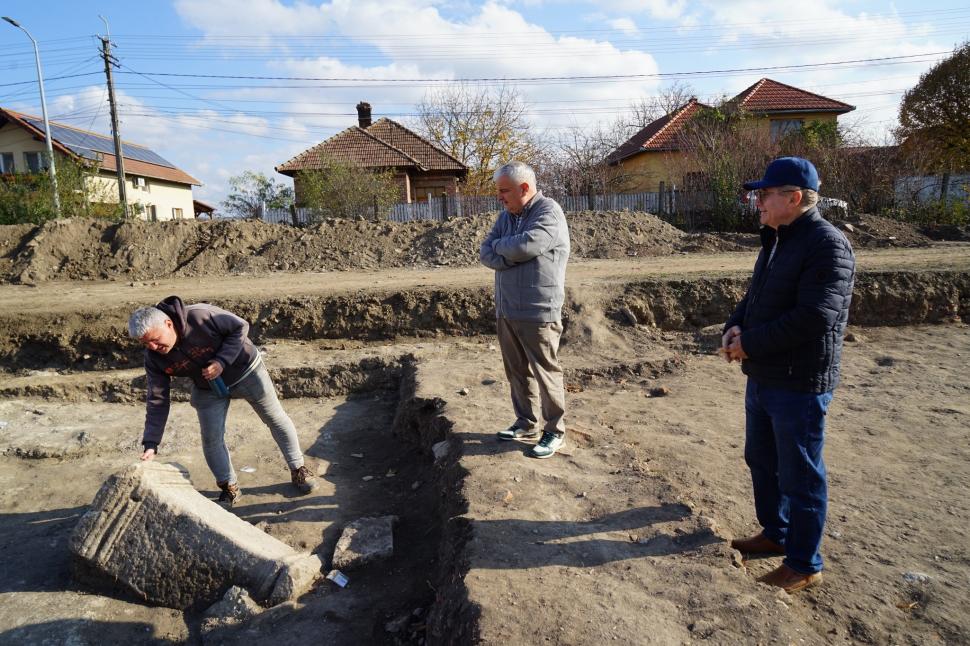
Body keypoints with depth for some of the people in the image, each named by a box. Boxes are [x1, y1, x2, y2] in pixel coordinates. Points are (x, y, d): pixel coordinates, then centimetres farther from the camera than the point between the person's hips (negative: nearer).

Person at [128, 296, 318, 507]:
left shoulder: (200, 316, -35)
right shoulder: (153, 358, -18)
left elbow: (240, 327, -23)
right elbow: (157, 400, -13)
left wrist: (221, 362, -34)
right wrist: (151, 443, -19)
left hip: (244, 369, -3)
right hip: (207, 389, 4)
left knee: (276, 419, 5)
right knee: (211, 438, 0)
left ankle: (298, 469, 24)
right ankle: (229, 487, 23)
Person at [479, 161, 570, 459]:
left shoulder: (548, 212, -10)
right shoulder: (507, 215, 13)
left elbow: (525, 245, -25)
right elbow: (486, 253, 5)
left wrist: (499, 246, -5)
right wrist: (512, 256, -13)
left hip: (537, 313, -7)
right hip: (506, 310, 8)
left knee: (546, 373, 3)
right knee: (517, 372, 16)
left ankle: (554, 431, 17)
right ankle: (526, 423, 31)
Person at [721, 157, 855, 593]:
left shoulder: (828, 245, -18)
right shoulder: (775, 241, 12)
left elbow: (814, 317, -25)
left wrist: (750, 344, -18)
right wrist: (734, 327, -2)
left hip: (799, 385, -9)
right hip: (762, 377, 10)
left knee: (799, 476, 4)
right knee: (761, 460, 21)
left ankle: (804, 565, 22)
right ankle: (775, 533, 41)